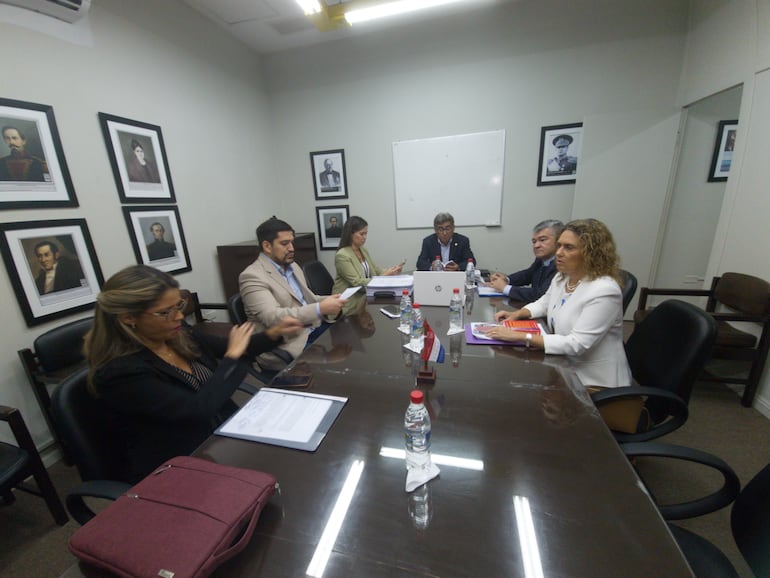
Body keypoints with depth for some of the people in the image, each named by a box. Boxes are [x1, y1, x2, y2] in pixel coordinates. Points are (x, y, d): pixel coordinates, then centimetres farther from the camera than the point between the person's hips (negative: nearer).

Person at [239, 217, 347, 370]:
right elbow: (272, 317, -25)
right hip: (286, 346, -8)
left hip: (314, 329, 8)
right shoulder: (251, 276, -13)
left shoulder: (292, 266, 12)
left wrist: (328, 300, -3)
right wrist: (320, 308, -31)